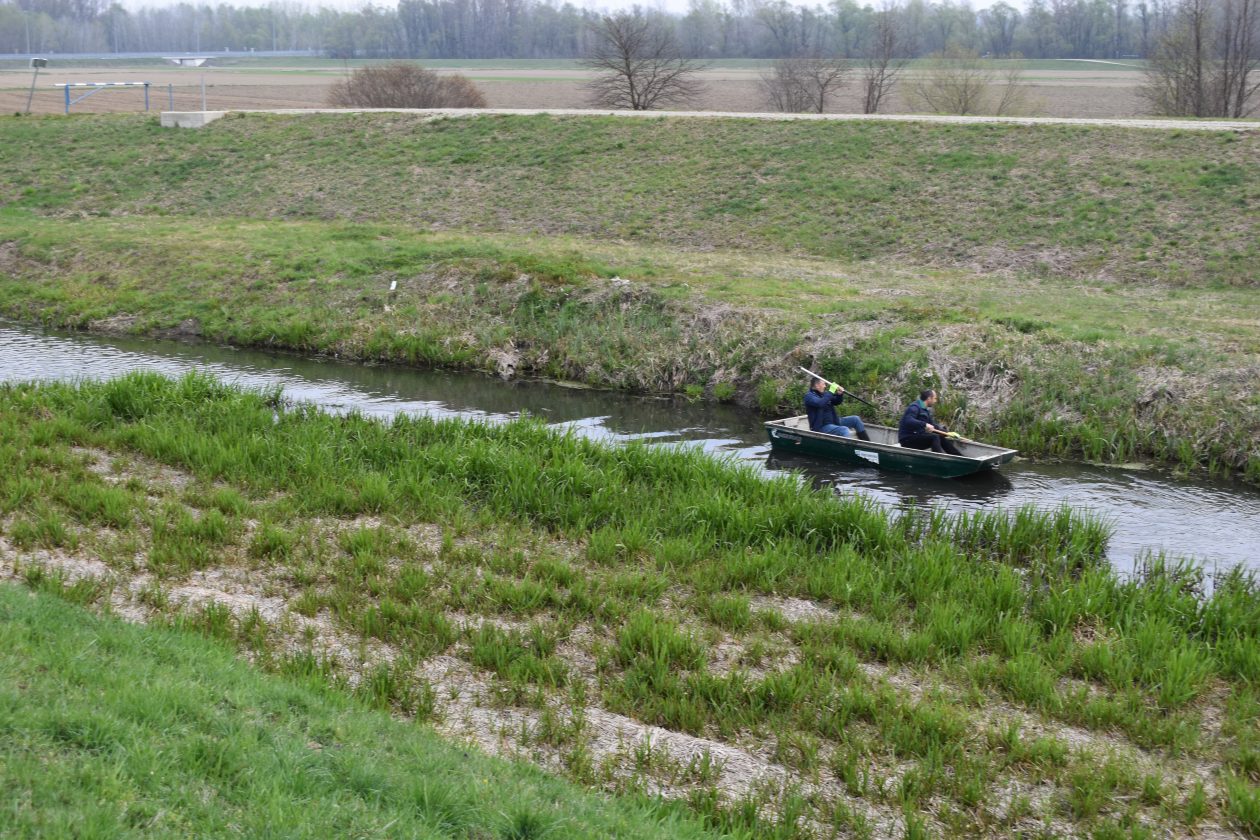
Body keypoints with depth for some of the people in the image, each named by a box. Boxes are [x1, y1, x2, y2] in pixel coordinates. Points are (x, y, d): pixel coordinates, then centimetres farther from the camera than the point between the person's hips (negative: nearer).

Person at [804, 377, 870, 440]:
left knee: (855, 419, 8)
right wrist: (831, 392, -27)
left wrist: (839, 394, -5)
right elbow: (820, 403, -32)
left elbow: (837, 402, 17)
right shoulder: (809, 395, -12)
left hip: (833, 422, 9)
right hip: (822, 426, -9)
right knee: (844, 430, -31)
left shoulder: (824, 394, 13)